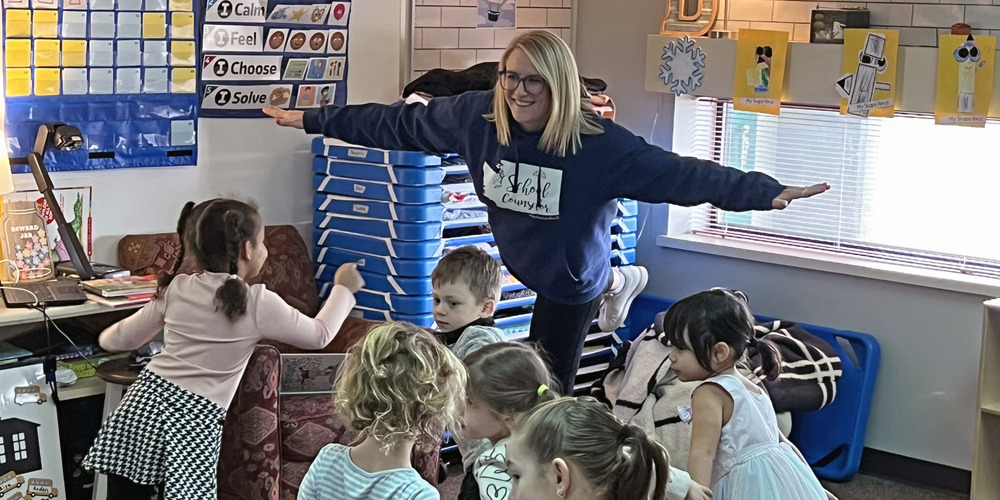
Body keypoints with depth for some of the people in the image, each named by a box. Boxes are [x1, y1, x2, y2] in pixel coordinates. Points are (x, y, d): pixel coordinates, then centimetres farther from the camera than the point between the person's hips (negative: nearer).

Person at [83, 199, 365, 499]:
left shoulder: (177, 289, 11)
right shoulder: (259, 303, 0)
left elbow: (123, 338, 22)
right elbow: (319, 335, 14)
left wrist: (108, 337, 47)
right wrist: (344, 289, 29)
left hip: (144, 403, 4)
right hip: (196, 420, -4)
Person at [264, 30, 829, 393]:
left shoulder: (598, 143, -33)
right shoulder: (476, 116, -22)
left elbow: (677, 173, -35)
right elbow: (397, 124, -12)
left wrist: (765, 192, -43)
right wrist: (313, 119, -8)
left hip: (570, 279, -5)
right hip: (524, 262, 5)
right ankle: (617, 283, 57)